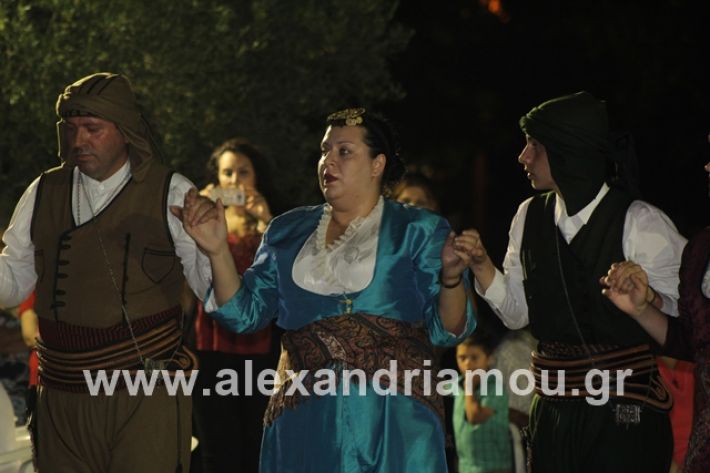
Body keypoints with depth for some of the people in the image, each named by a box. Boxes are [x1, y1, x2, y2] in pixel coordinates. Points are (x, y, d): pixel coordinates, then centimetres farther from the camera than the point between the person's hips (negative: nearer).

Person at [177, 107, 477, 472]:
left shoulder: (418, 232, 4)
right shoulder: (288, 232, 13)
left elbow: (446, 329, -1)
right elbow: (245, 313, 10)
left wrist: (451, 276, -20)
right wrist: (218, 252, -3)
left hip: (394, 419, -3)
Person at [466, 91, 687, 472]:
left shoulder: (639, 223, -10)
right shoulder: (530, 216, 8)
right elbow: (517, 312, 10)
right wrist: (481, 265, -4)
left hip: (625, 414, -5)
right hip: (553, 411, 5)